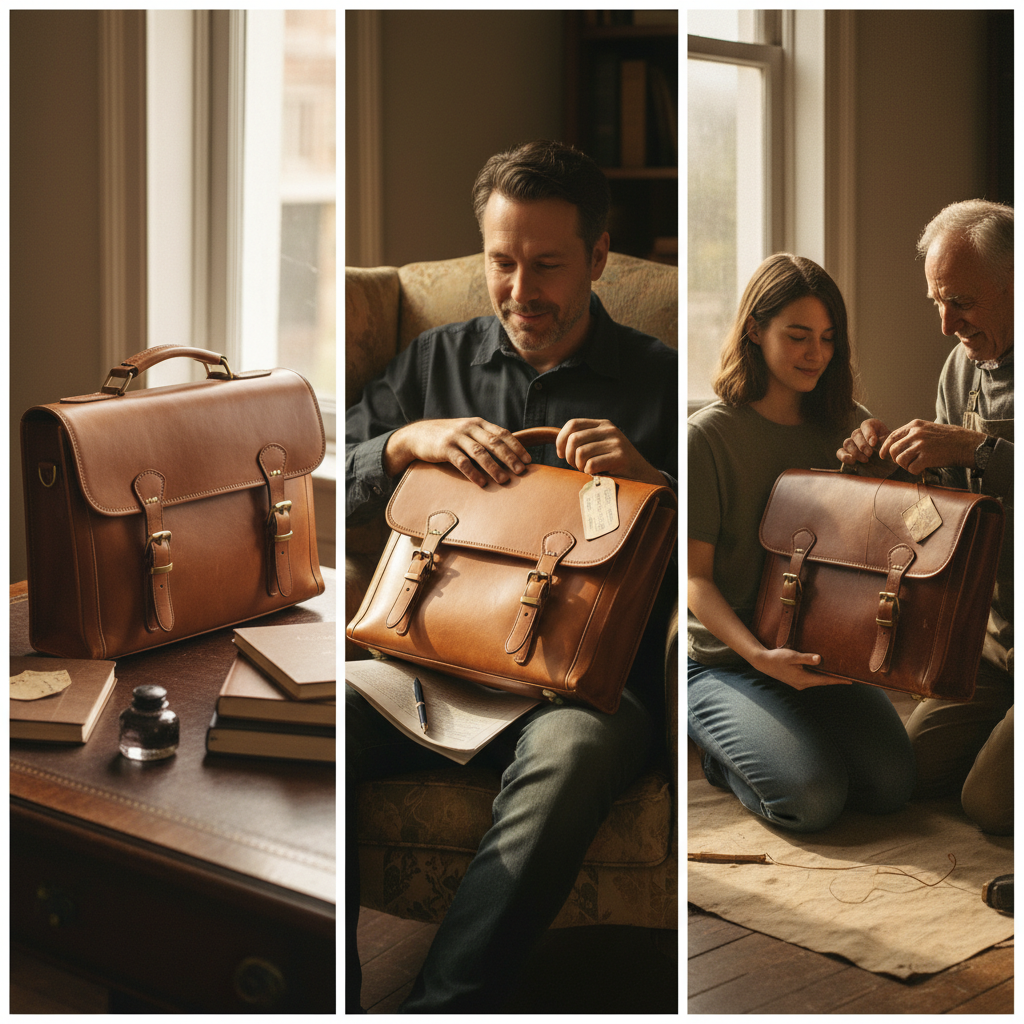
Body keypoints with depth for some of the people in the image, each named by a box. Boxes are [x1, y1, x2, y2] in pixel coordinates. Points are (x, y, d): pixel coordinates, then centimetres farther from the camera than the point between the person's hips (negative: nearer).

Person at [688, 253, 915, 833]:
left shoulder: (848, 426, 5)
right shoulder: (709, 436, -10)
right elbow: (695, 576, -11)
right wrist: (759, 655, -26)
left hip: (822, 651, 5)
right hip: (725, 662, -5)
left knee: (892, 784, -15)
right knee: (814, 798, -24)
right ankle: (716, 740, 8)